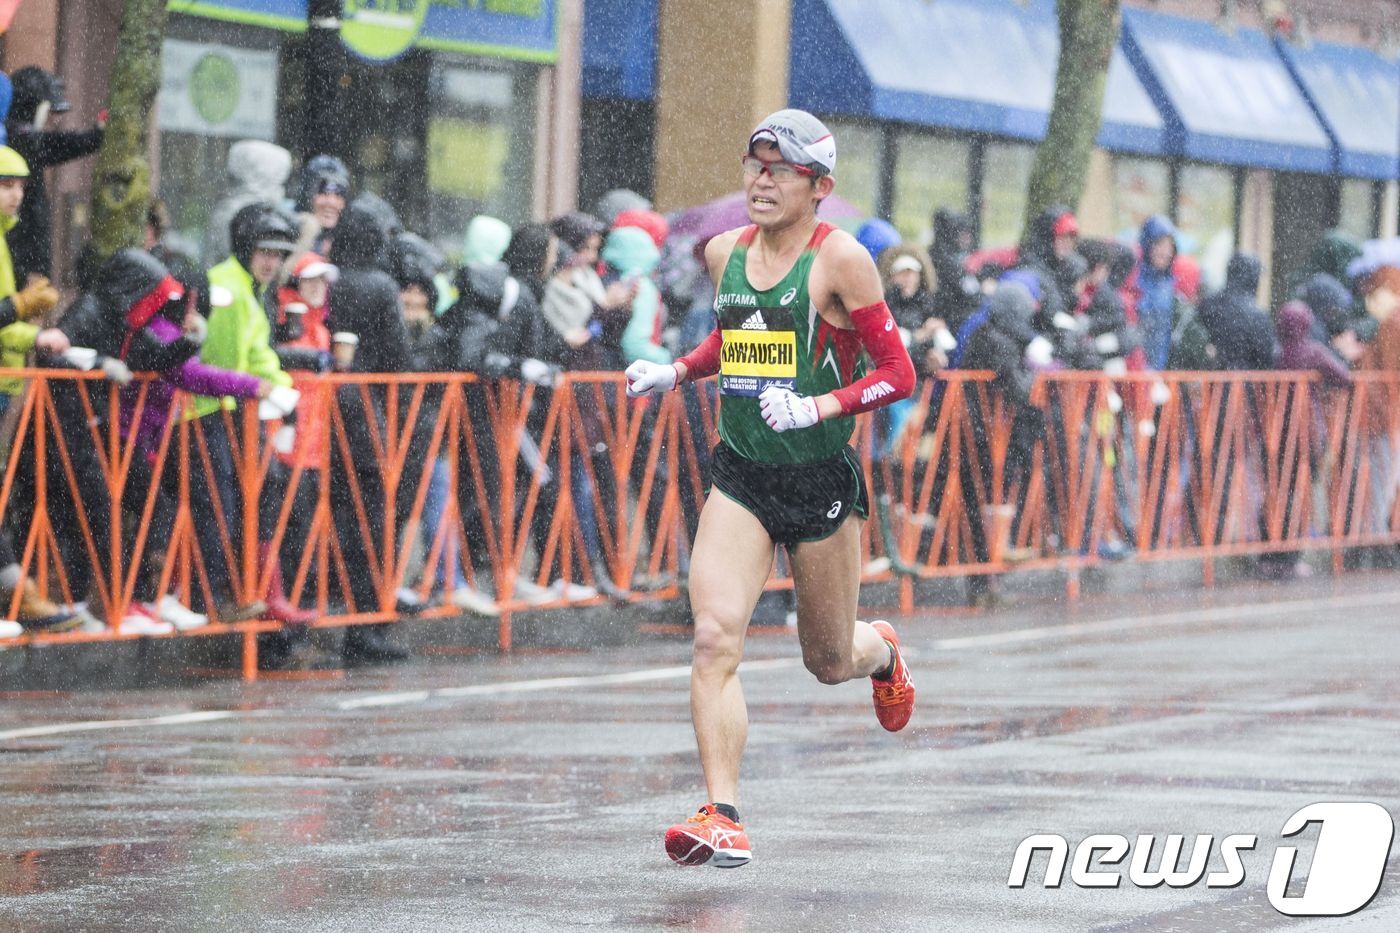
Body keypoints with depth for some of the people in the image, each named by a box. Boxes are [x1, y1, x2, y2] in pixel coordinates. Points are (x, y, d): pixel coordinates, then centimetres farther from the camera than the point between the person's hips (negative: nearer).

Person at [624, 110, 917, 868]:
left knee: (829, 662, 12)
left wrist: (817, 408, -22)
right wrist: (674, 373, 10)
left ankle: (881, 650, 50)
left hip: (822, 480, -3)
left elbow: (898, 374, -10)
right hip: (740, 477, 3)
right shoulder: (725, 253, 6)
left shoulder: (839, 259, -10)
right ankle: (723, 817, -19)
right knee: (713, 637, -17)